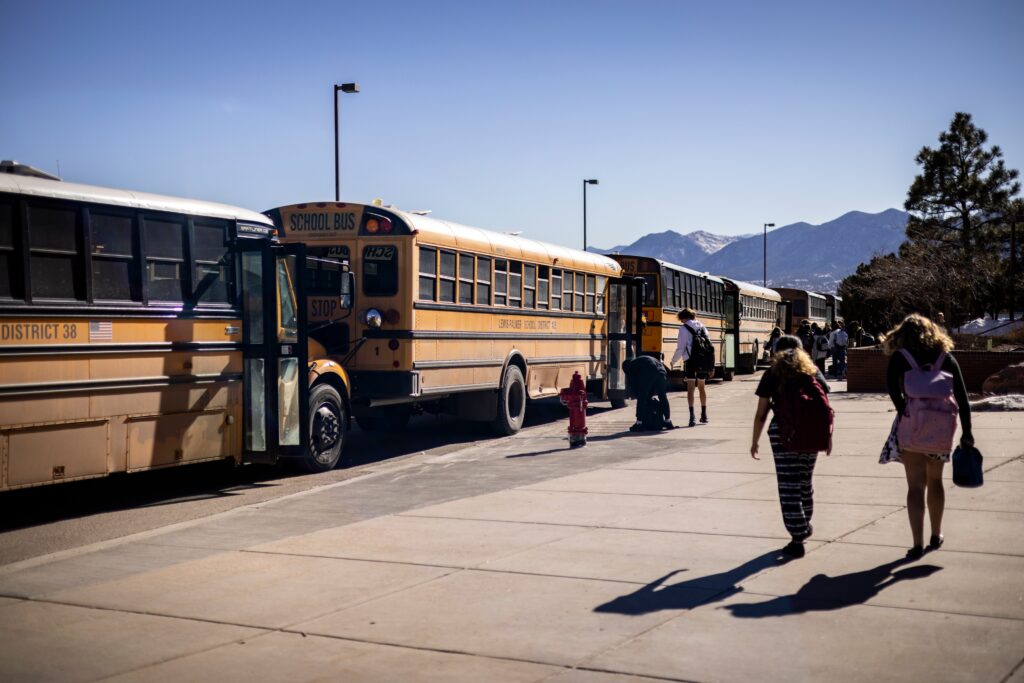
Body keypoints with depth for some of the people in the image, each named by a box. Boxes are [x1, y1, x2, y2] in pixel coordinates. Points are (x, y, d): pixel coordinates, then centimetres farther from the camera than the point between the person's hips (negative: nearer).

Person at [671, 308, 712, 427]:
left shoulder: (684, 328, -4)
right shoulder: (702, 327, 12)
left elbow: (680, 348, -9)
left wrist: (673, 361, 6)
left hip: (690, 361, -5)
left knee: (690, 389, -3)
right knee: (701, 388, 19)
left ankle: (692, 416, -14)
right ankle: (704, 415, 28)